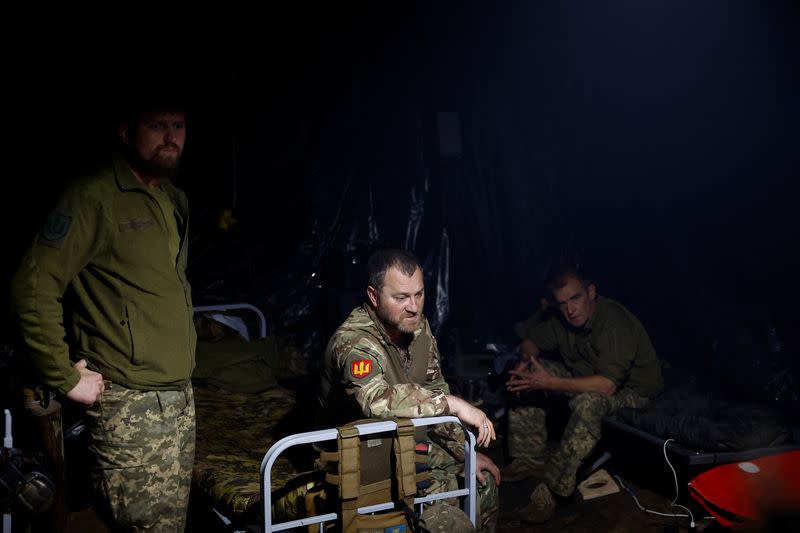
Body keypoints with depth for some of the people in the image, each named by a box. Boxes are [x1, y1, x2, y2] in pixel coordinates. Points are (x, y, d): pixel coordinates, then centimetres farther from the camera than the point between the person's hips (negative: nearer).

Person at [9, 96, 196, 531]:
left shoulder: (175, 202, 14)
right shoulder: (94, 196, -12)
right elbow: (33, 289, -16)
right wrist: (68, 379, -13)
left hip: (180, 398, 8)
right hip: (129, 406, -8)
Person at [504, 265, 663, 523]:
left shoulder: (614, 322, -31)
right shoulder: (563, 318, -7)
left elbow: (607, 385, -39)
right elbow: (534, 340, 9)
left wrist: (550, 383, -40)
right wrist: (525, 361, -15)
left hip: (629, 388, -8)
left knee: (588, 402, -40)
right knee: (527, 374, -4)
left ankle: (551, 490, -32)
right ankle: (528, 458, -4)